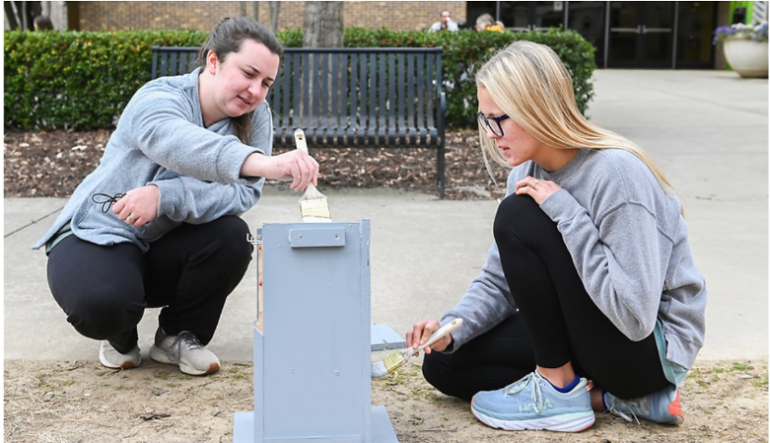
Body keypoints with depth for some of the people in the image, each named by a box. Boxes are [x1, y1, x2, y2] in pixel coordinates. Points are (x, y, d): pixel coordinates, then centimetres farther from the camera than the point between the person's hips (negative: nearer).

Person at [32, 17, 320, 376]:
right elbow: (171, 140, -49)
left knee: (232, 236, -25)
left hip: (166, 251, 4)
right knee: (102, 303, -35)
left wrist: (164, 196, -39)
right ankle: (120, 337, 5)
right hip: (98, 236, -4)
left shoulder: (255, 117, -7)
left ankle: (178, 336, 1)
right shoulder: (158, 98, -23)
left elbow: (245, 192, -23)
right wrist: (262, 163, -68)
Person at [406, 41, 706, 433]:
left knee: (519, 219, -22)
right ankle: (614, 397, 0)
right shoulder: (528, 173, -1)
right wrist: (451, 328, -15)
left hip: (652, 347, -8)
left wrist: (565, 211, -29)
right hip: (590, 332, 9)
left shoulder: (616, 173, -26)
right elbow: (498, 281, 4)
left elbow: (635, 315, -31)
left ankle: (559, 389, -8)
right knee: (443, 364, 4)